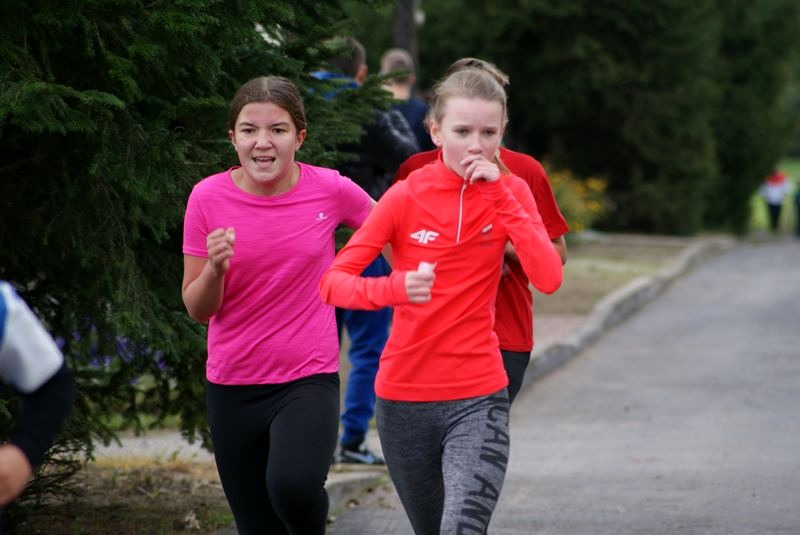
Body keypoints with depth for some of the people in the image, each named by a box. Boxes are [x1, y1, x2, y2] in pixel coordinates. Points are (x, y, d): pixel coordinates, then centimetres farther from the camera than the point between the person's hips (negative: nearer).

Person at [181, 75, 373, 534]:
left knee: (293, 484, -30)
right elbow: (198, 309, -2)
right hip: (232, 388, 2)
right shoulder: (208, 197, -7)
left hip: (309, 380, -2)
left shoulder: (331, 190, -8)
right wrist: (215, 268, -20)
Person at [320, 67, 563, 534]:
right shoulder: (407, 196, -5)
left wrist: (498, 196, -19)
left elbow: (549, 278, -16)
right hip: (404, 396, 1)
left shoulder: (510, 193, -1)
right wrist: (394, 289, -31)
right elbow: (333, 281, -11)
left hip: (478, 398, -1)